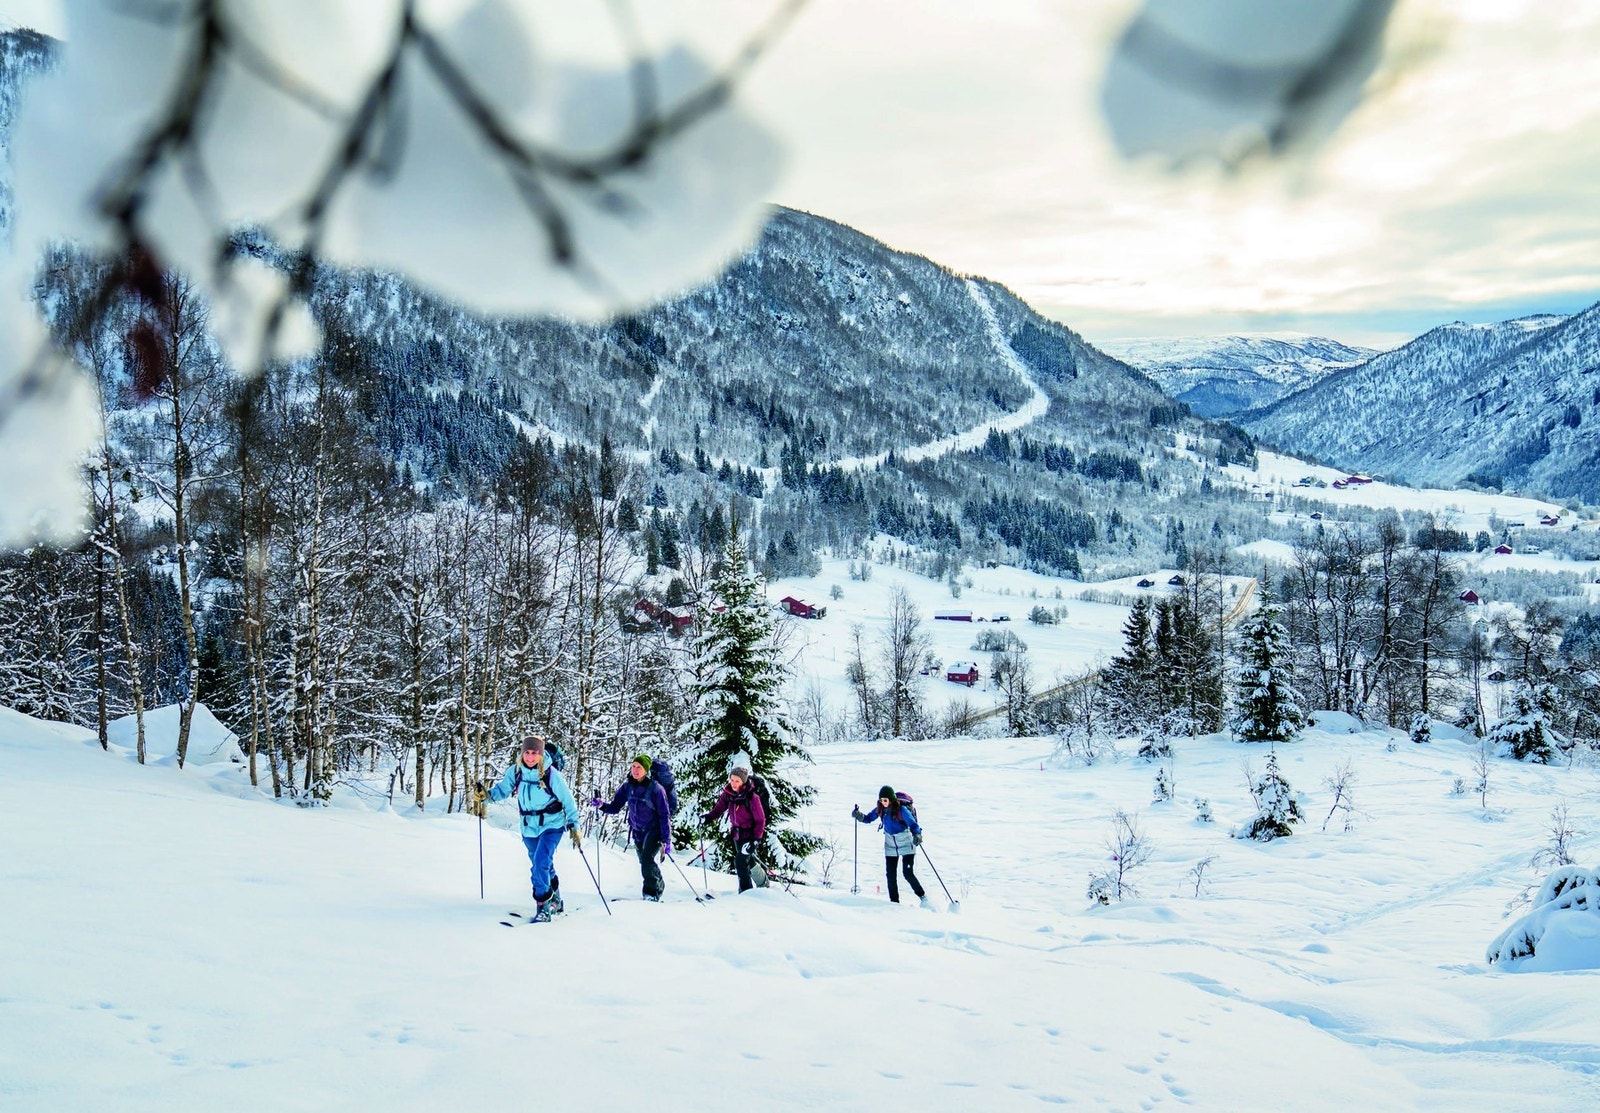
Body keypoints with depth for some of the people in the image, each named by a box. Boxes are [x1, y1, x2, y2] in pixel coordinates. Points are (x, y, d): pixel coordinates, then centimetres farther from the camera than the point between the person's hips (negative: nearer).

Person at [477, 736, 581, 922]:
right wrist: (487, 794, -15)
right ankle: (555, 901, 36)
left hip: (551, 825, -5)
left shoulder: (551, 774, -17)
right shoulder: (515, 771, -7)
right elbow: (503, 789, 5)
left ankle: (543, 906, -11)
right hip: (529, 828, 5)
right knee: (543, 867, 17)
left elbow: (567, 800, -9)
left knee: (540, 862, -21)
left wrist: (574, 826, -8)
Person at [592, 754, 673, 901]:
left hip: (654, 830, -6)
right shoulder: (627, 786, -5)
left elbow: (664, 815, -18)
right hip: (637, 832, 6)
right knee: (645, 864, 15)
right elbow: (615, 807, 0)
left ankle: (652, 892, -10)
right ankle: (659, 886, 39)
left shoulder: (655, 788, -19)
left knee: (647, 860, -24)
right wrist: (602, 805, -22)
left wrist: (666, 841, -22)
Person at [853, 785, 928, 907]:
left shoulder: (901, 810, -21)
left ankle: (923, 898, 7)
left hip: (906, 845, -5)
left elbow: (913, 824, -23)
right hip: (890, 847, 5)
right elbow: (868, 818, 6)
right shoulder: (880, 810, -6)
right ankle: (894, 902, 14)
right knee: (890, 874, 1)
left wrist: (917, 835, -42)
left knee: (908, 874, -11)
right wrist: (859, 815, -14)